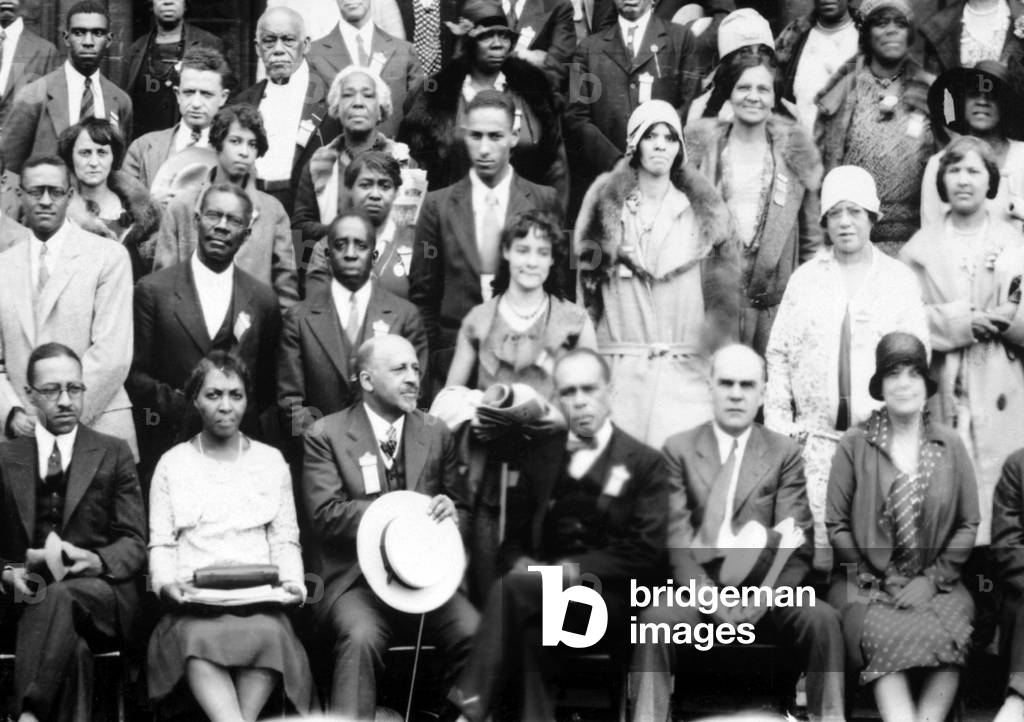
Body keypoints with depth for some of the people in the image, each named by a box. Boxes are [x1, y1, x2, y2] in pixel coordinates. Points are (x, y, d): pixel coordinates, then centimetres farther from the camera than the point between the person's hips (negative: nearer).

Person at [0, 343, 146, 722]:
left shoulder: (113, 454, 15)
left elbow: (134, 544, 8)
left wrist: (97, 561, -15)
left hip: (100, 596, -1)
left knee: (59, 596, -39)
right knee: (73, 648, -37)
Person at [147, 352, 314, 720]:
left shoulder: (271, 461, 19)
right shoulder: (173, 463, 15)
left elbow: (285, 539, 15)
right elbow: (160, 542, 10)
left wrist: (292, 580, -5)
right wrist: (166, 581, -11)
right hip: (193, 600, -1)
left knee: (269, 633, -35)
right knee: (198, 637, -36)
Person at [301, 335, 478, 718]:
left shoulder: (436, 434, 14)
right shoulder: (326, 436, 2)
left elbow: (462, 511, 18)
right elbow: (326, 514, -8)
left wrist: (450, 513, -9)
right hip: (356, 581, -3)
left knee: (475, 632, -24)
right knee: (360, 637, -34)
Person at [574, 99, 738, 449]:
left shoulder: (704, 211, 9)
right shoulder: (605, 206, 9)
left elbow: (723, 295, 8)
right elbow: (586, 285, 10)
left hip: (685, 368, 0)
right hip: (617, 365, 0)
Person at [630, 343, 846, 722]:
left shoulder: (785, 453, 10)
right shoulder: (678, 450, 8)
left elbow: (797, 545, 1)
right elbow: (674, 541, -1)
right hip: (698, 583, -1)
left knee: (822, 618, -27)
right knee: (656, 619, -31)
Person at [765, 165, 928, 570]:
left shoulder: (901, 280, 8)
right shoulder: (804, 279, 11)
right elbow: (779, 353, 11)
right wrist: (777, 421, 2)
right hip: (816, 434, 1)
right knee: (814, 533, -9)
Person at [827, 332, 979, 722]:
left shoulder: (950, 445, 9)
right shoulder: (854, 445, 4)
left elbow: (968, 524, 9)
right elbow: (837, 524, 4)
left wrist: (932, 579, -4)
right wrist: (874, 579, -6)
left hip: (934, 583, 1)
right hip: (868, 583, -1)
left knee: (947, 637, -31)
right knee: (888, 636, -32)